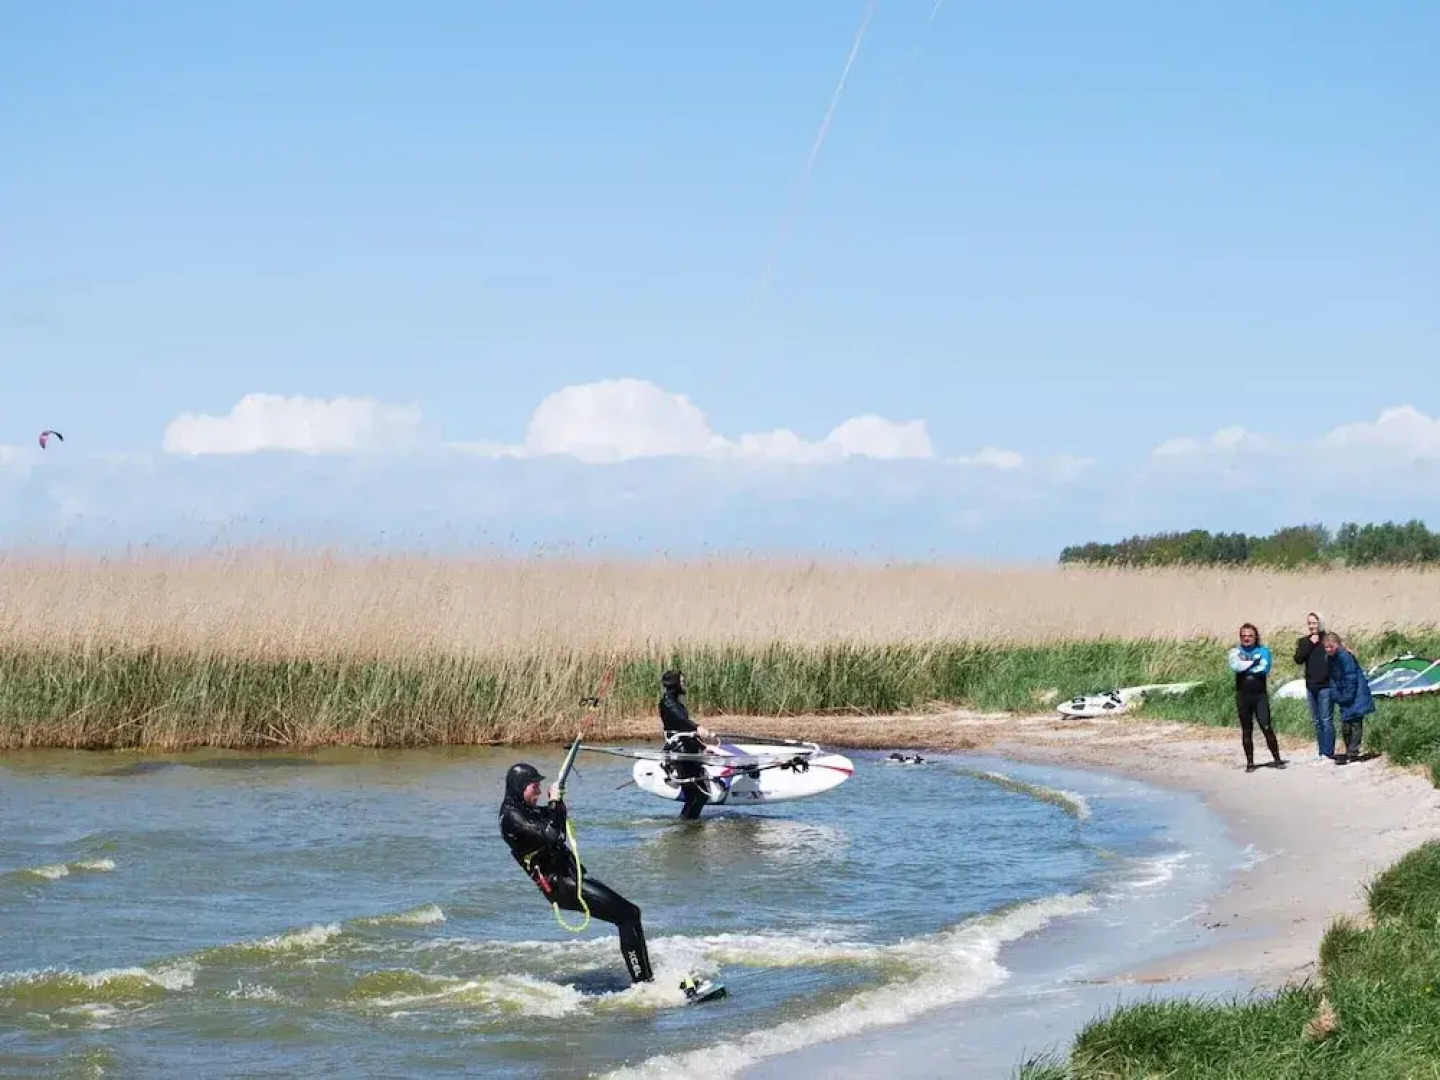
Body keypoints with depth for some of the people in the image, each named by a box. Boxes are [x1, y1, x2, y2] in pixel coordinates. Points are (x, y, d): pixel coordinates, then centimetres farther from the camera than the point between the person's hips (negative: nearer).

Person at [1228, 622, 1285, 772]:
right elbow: (1235, 666, -12)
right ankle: (1249, 762, 12)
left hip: (1260, 695, -2)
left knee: (1266, 727, -8)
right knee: (1246, 730, 5)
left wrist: (1245, 667, -6)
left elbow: (1264, 668, -11)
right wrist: (1253, 662, -9)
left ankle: (1277, 759, -1)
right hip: (1243, 696, 2)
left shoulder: (1263, 650, 5)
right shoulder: (1236, 652, 8)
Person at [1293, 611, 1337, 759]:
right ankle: (1321, 752, 15)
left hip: (1325, 686, -5)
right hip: (1311, 686, 5)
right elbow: (1298, 659, -5)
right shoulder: (1304, 641, 9)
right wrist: (1310, 643, -11)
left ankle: (1328, 753, -8)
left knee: (1326, 720, -8)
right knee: (1317, 722, 10)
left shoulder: (1327, 639, -4)